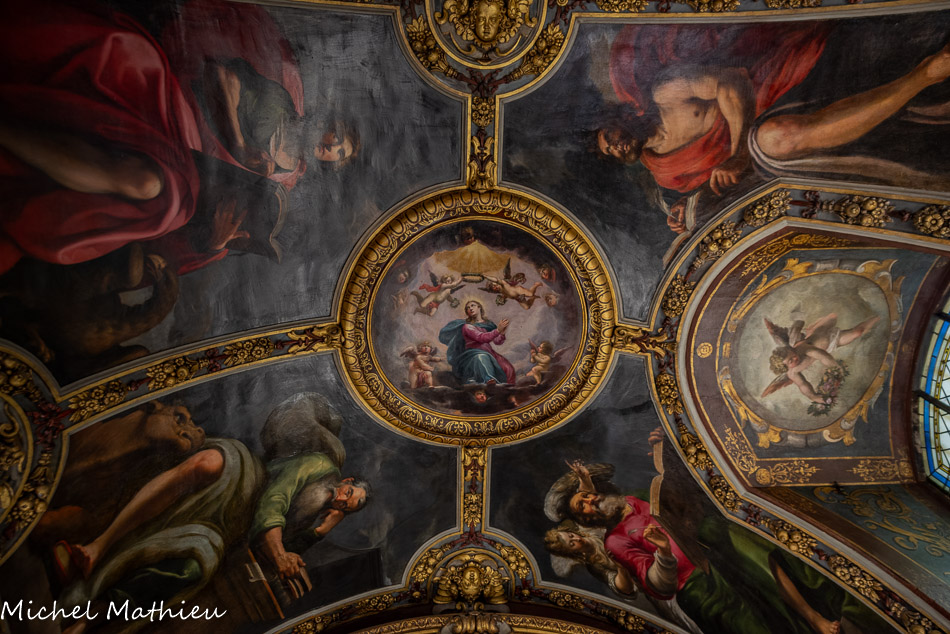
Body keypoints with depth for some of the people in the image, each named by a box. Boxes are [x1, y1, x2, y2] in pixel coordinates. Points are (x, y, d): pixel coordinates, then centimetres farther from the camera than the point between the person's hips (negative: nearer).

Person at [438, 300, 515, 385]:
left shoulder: (489, 324, 18)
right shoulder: (467, 326, 5)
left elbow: (497, 342, 7)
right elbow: (481, 338, -11)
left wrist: (502, 334, -15)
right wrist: (498, 330, -16)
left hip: (488, 353, 5)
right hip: (472, 354, -5)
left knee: (508, 368, -23)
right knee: (481, 358, -41)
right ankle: (489, 381, -64)